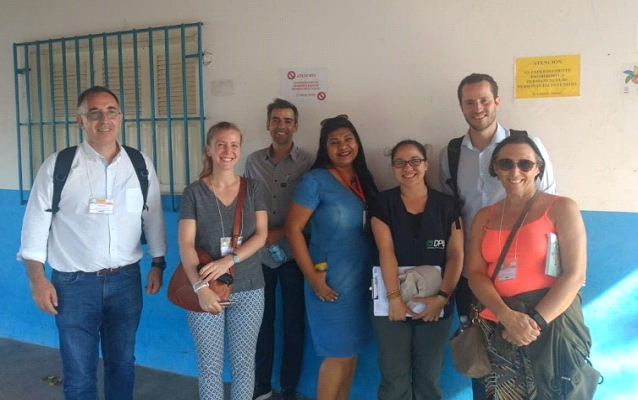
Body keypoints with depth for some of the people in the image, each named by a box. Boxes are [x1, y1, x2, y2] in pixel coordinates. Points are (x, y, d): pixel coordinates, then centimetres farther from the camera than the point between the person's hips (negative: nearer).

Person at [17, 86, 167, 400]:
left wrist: (157, 265, 8)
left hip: (126, 280, 2)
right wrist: (37, 280, -8)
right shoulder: (57, 166, -7)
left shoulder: (140, 164, 0)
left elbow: (153, 217, 7)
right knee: (79, 373, 9)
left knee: (122, 363, 18)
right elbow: (36, 224, -5)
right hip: (74, 283, -2)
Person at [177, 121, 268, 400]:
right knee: (209, 366, 7)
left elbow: (261, 235, -4)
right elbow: (185, 243, -9)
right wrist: (200, 286, -22)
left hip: (248, 289, 1)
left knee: (243, 364, 9)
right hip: (205, 290, -1)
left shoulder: (252, 189, 4)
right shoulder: (194, 192, -2)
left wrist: (229, 260, -19)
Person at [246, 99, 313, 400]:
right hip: (259, 255, 2)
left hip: (292, 254, -2)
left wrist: (279, 233, -14)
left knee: (293, 324, 9)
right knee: (261, 321, 12)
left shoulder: (307, 162, -6)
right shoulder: (253, 161, 3)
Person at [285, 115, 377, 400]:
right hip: (332, 281, -6)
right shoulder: (315, 180, -10)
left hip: (362, 279, 6)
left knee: (352, 349, 16)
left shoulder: (364, 179, 8)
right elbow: (293, 229, -13)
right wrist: (312, 276, -17)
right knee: (338, 353, 2)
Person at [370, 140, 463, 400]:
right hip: (392, 302, -1)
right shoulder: (383, 203, 1)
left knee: (429, 377, 10)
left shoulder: (447, 205, 4)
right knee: (394, 376, 2)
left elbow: (456, 255, -1)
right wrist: (394, 297, -17)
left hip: (435, 302, 1)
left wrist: (442, 296, -13)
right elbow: (386, 251, -9)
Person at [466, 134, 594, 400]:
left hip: (552, 325, -3)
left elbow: (575, 275, -9)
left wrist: (536, 321, -18)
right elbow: (475, 273, 1)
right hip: (498, 328, 3)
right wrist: (506, 316, -16)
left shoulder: (561, 209, -2)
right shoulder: (484, 217, 9)